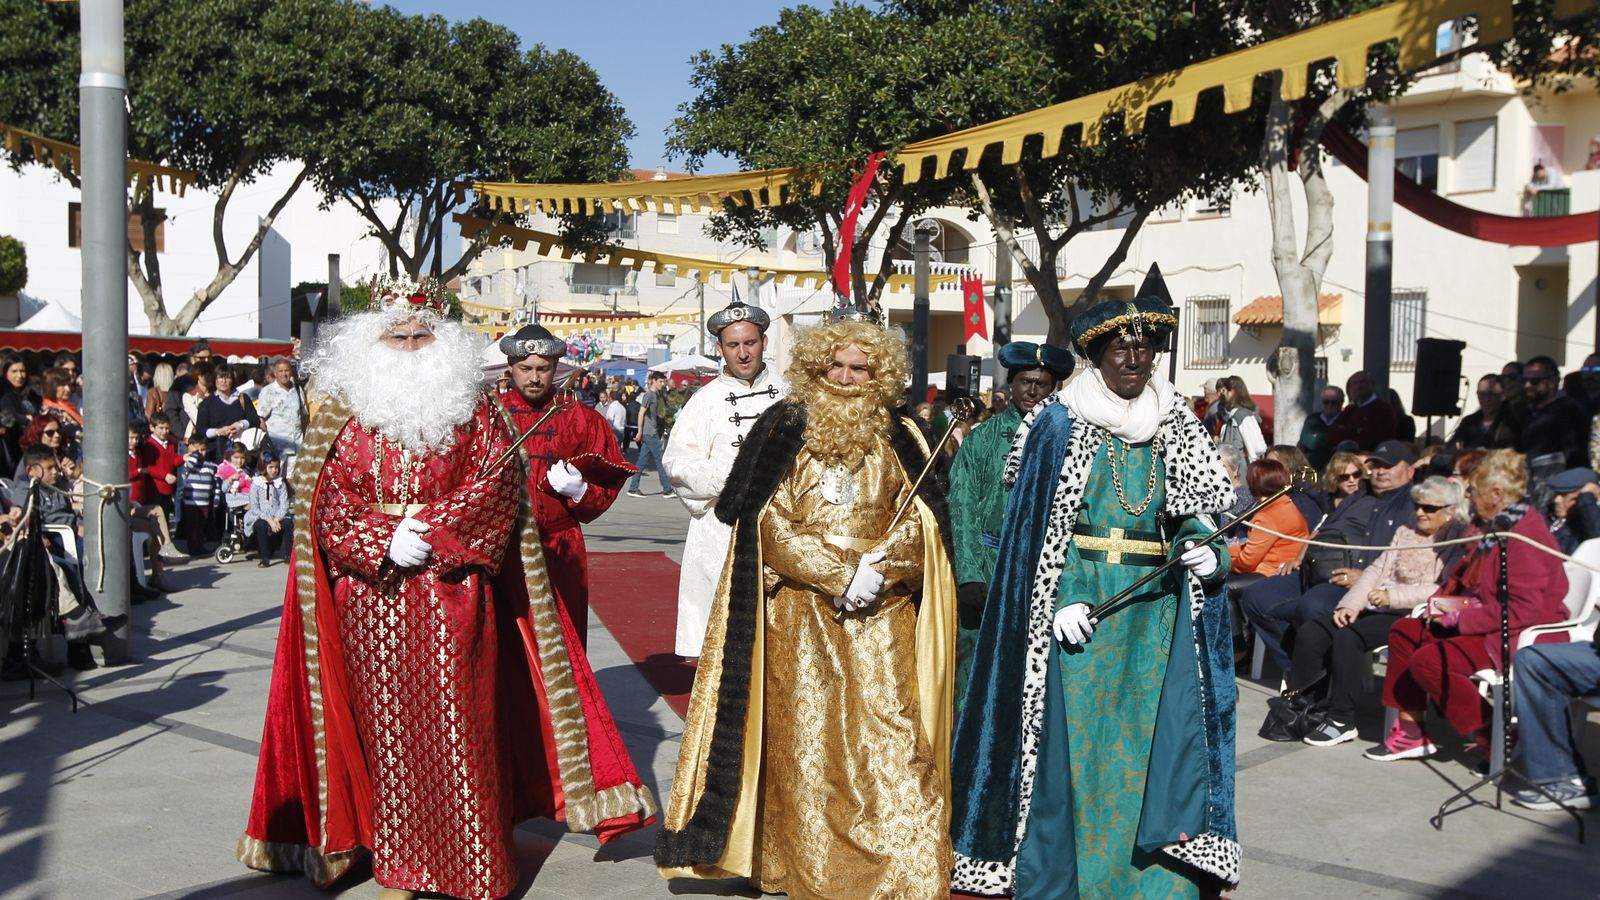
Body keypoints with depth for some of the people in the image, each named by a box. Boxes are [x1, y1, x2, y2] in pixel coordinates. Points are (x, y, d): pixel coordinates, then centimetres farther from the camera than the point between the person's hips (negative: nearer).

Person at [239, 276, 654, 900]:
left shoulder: (471, 408, 7)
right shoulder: (342, 411, 8)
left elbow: (496, 480, -3)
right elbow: (323, 499, 2)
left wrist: (431, 532, -14)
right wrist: (383, 545, -12)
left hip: (453, 589, -1)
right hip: (371, 595, 1)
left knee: (458, 722, -2)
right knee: (386, 725, 5)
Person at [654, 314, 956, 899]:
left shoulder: (898, 441, 11)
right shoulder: (783, 432, 5)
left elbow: (919, 524, 5)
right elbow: (770, 526, -3)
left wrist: (877, 574, -12)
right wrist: (840, 575, -12)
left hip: (880, 619, 1)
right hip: (801, 618, -1)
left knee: (890, 738, -4)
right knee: (807, 741, 0)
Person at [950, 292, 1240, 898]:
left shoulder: (1180, 432, 9)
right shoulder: (1057, 426, 0)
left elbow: (1205, 518, 13)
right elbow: (1032, 524, -2)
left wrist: (1210, 556, -9)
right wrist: (1059, 600, -12)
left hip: (1158, 612, 3)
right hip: (1079, 609, -2)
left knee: (1158, 746, -1)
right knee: (1072, 745, -1)